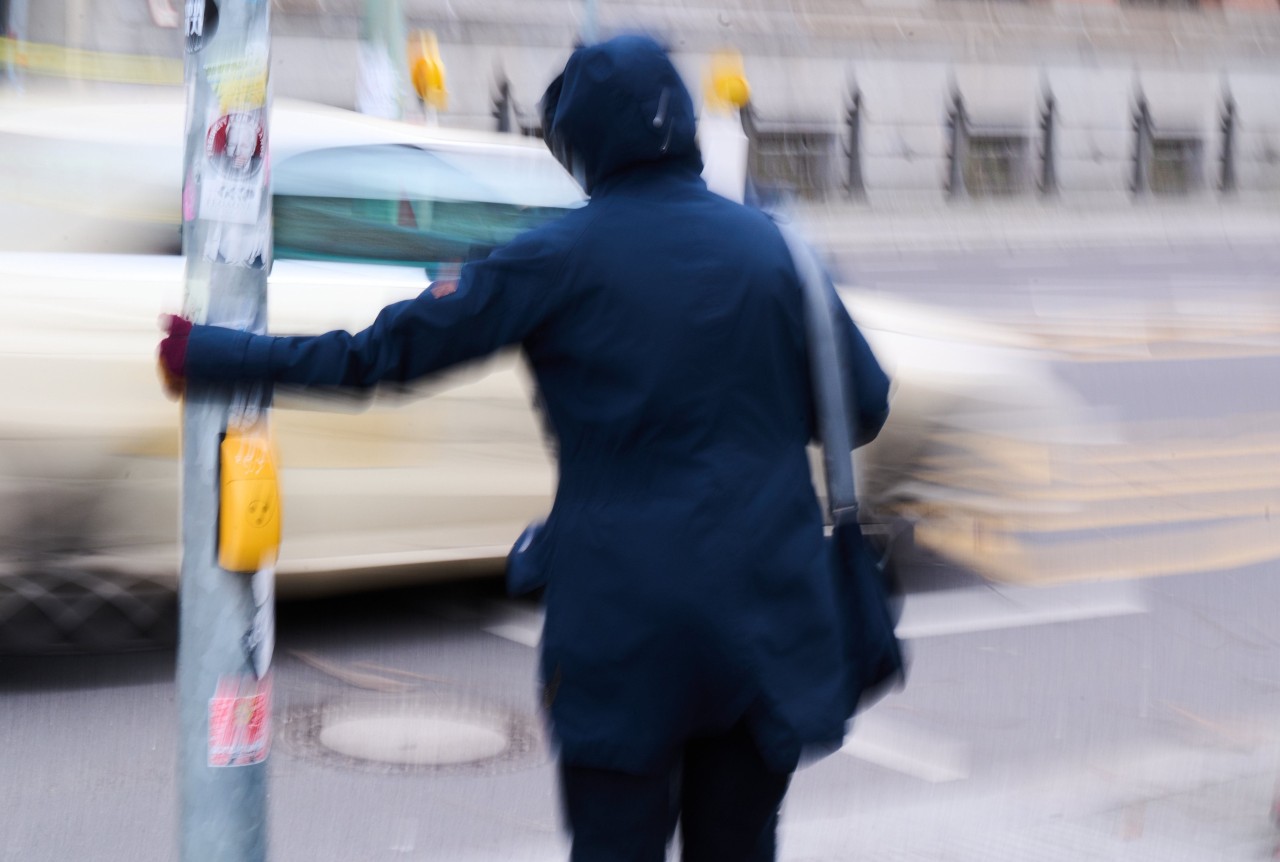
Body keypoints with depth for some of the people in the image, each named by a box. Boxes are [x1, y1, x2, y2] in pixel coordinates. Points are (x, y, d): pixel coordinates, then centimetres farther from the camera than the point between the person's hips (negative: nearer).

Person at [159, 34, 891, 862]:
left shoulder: (562, 258, -6)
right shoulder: (768, 243, 2)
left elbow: (390, 347, -6)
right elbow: (864, 404, 5)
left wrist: (210, 353, 3)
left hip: (624, 617, -2)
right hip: (768, 613, 3)